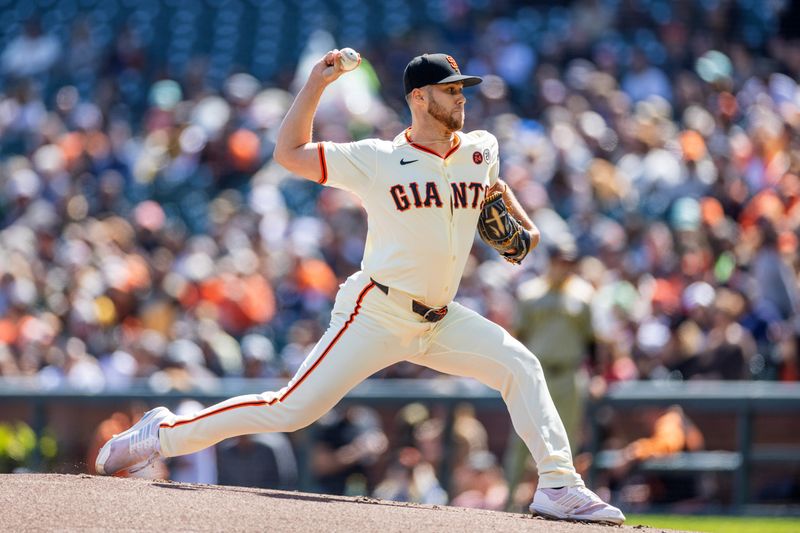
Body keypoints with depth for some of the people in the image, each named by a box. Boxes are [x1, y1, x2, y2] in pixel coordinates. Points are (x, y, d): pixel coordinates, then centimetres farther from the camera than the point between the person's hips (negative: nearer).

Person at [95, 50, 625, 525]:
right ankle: (165, 433, 1)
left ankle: (559, 486, -9)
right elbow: (290, 153, -6)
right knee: (292, 409, -10)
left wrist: (520, 219, 20)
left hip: (438, 322, 5)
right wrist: (317, 83, -9)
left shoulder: (481, 149, 8)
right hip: (376, 315, -5)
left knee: (520, 366, -9)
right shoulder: (378, 160, -7)